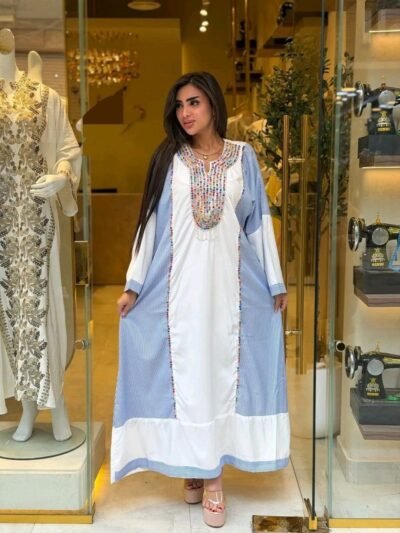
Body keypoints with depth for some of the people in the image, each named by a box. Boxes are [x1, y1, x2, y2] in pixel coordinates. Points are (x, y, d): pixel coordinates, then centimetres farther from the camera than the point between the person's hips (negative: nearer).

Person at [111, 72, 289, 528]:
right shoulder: (168, 159, 4)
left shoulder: (243, 157, 5)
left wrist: (276, 283, 7)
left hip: (230, 283, 0)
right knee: (186, 373, 3)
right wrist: (134, 284, 1)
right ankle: (194, 467, 19)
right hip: (179, 285, 0)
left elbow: (259, 222, 6)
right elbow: (151, 222, 4)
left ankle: (212, 474, 15)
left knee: (223, 370, 4)